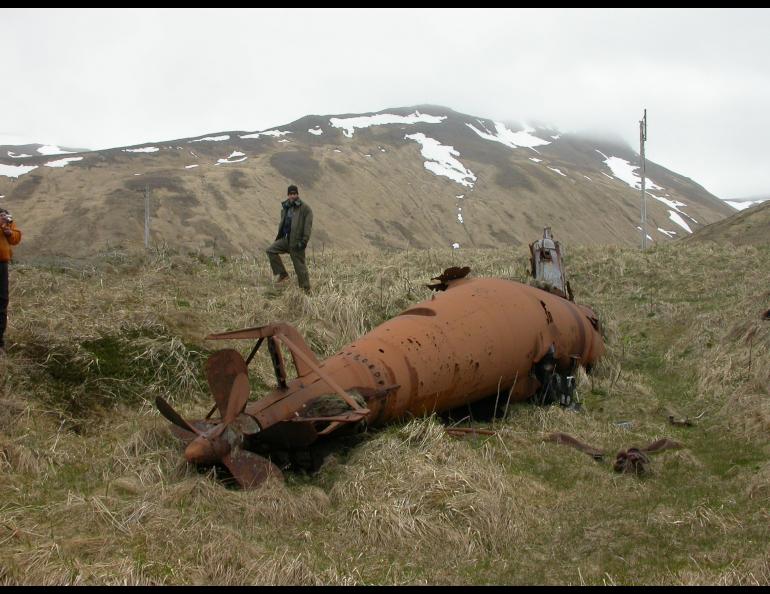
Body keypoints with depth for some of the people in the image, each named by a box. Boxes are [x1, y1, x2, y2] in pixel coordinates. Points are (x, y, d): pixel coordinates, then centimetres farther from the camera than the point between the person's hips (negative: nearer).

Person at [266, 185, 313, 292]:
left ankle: (306, 290, 7)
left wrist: (304, 241, -22)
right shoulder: (285, 208, 13)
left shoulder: (305, 208, -9)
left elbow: (308, 225, -15)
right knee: (271, 250, -7)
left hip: (296, 241, -7)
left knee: (300, 266, -3)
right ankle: (282, 274, 0)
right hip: (285, 239, 7)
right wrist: (279, 237, 21)